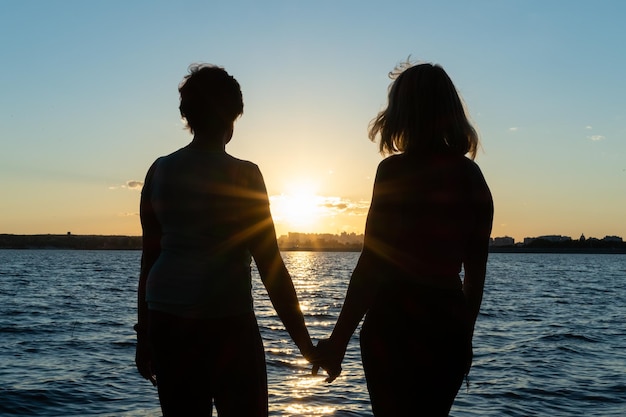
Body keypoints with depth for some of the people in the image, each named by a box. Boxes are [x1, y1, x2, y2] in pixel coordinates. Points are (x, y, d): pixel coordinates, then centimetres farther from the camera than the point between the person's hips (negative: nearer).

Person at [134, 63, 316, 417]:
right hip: (226, 321, -5)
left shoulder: (159, 171, 5)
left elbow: (150, 257, 8)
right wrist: (304, 340, -3)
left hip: (166, 319, 5)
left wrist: (144, 334, 16)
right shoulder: (243, 175, -9)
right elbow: (270, 265, -10)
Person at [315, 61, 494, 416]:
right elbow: (476, 270, 11)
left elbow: (372, 265, -16)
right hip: (449, 327, 7)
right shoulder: (472, 175, 6)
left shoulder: (396, 171, -13)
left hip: (396, 327, -6)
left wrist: (339, 341, -10)